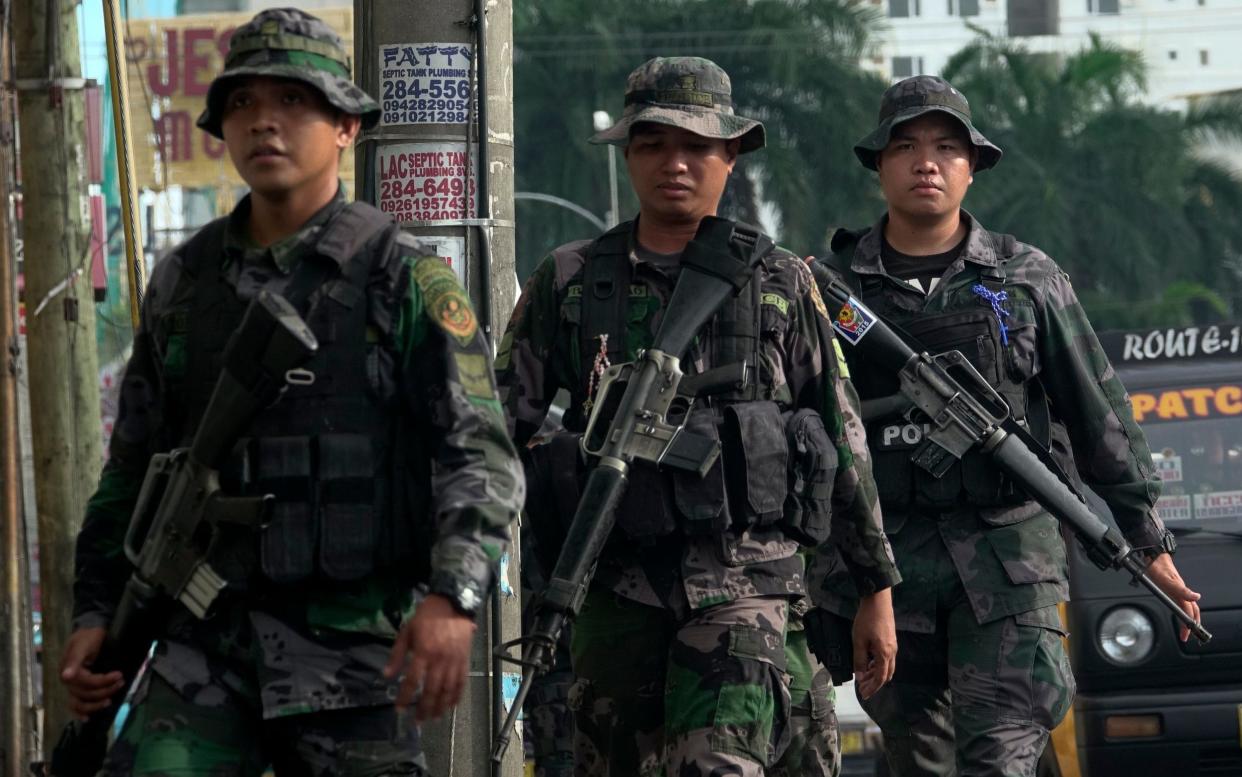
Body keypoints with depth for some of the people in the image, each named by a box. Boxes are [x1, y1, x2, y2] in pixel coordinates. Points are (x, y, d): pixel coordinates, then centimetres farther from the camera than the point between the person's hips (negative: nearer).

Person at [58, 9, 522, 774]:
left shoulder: (403, 278, -3)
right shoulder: (183, 281, 12)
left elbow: (481, 457, -10)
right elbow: (134, 466, 20)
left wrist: (453, 599, -26)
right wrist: (96, 615, 11)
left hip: (353, 653, -3)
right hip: (205, 652, 3)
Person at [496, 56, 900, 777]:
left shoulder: (782, 284, 7)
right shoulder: (568, 283, 9)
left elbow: (844, 439, 11)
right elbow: (501, 425, 7)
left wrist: (876, 588, 10)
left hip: (743, 581, -3)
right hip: (618, 580, 3)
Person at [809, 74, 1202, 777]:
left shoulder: (1027, 279, 7)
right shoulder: (831, 286, 7)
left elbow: (1099, 413, 10)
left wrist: (1148, 541, 8)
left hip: (1006, 558, -1)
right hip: (883, 555, 1)